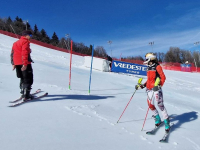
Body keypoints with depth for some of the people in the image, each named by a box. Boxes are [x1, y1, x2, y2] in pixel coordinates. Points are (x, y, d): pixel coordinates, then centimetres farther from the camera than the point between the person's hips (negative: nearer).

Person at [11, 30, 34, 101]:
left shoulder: (16, 43, 21)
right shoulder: (25, 41, -6)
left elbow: (12, 53, 19)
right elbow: (24, 53, -18)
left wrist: (13, 64, 19)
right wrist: (25, 64, -23)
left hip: (17, 63, 9)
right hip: (24, 64, -8)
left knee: (23, 78, 20)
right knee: (28, 79, -5)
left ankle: (23, 93, 24)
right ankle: (26, 95, -12)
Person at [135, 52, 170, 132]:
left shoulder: (157, 67, -5)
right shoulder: (149, 68, 16)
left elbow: (163, 77, -10)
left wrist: (159, 86, -22)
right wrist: (142, 86, 16)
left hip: (156, 88, -7)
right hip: (149, 89, 7)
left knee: (160, 105, -8)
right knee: (150, 105, 8)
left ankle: (166, 121, 1)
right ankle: (157, 118, 27)